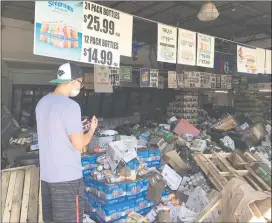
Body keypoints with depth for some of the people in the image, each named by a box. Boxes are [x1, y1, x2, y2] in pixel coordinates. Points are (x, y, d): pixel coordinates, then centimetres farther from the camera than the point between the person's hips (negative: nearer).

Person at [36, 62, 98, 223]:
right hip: (67, 177, -8)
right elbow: (79, 145, -16)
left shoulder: (43, 102, 5)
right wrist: (92, 129, 1)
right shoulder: (70, 106, -20)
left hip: (47, 174, 8)